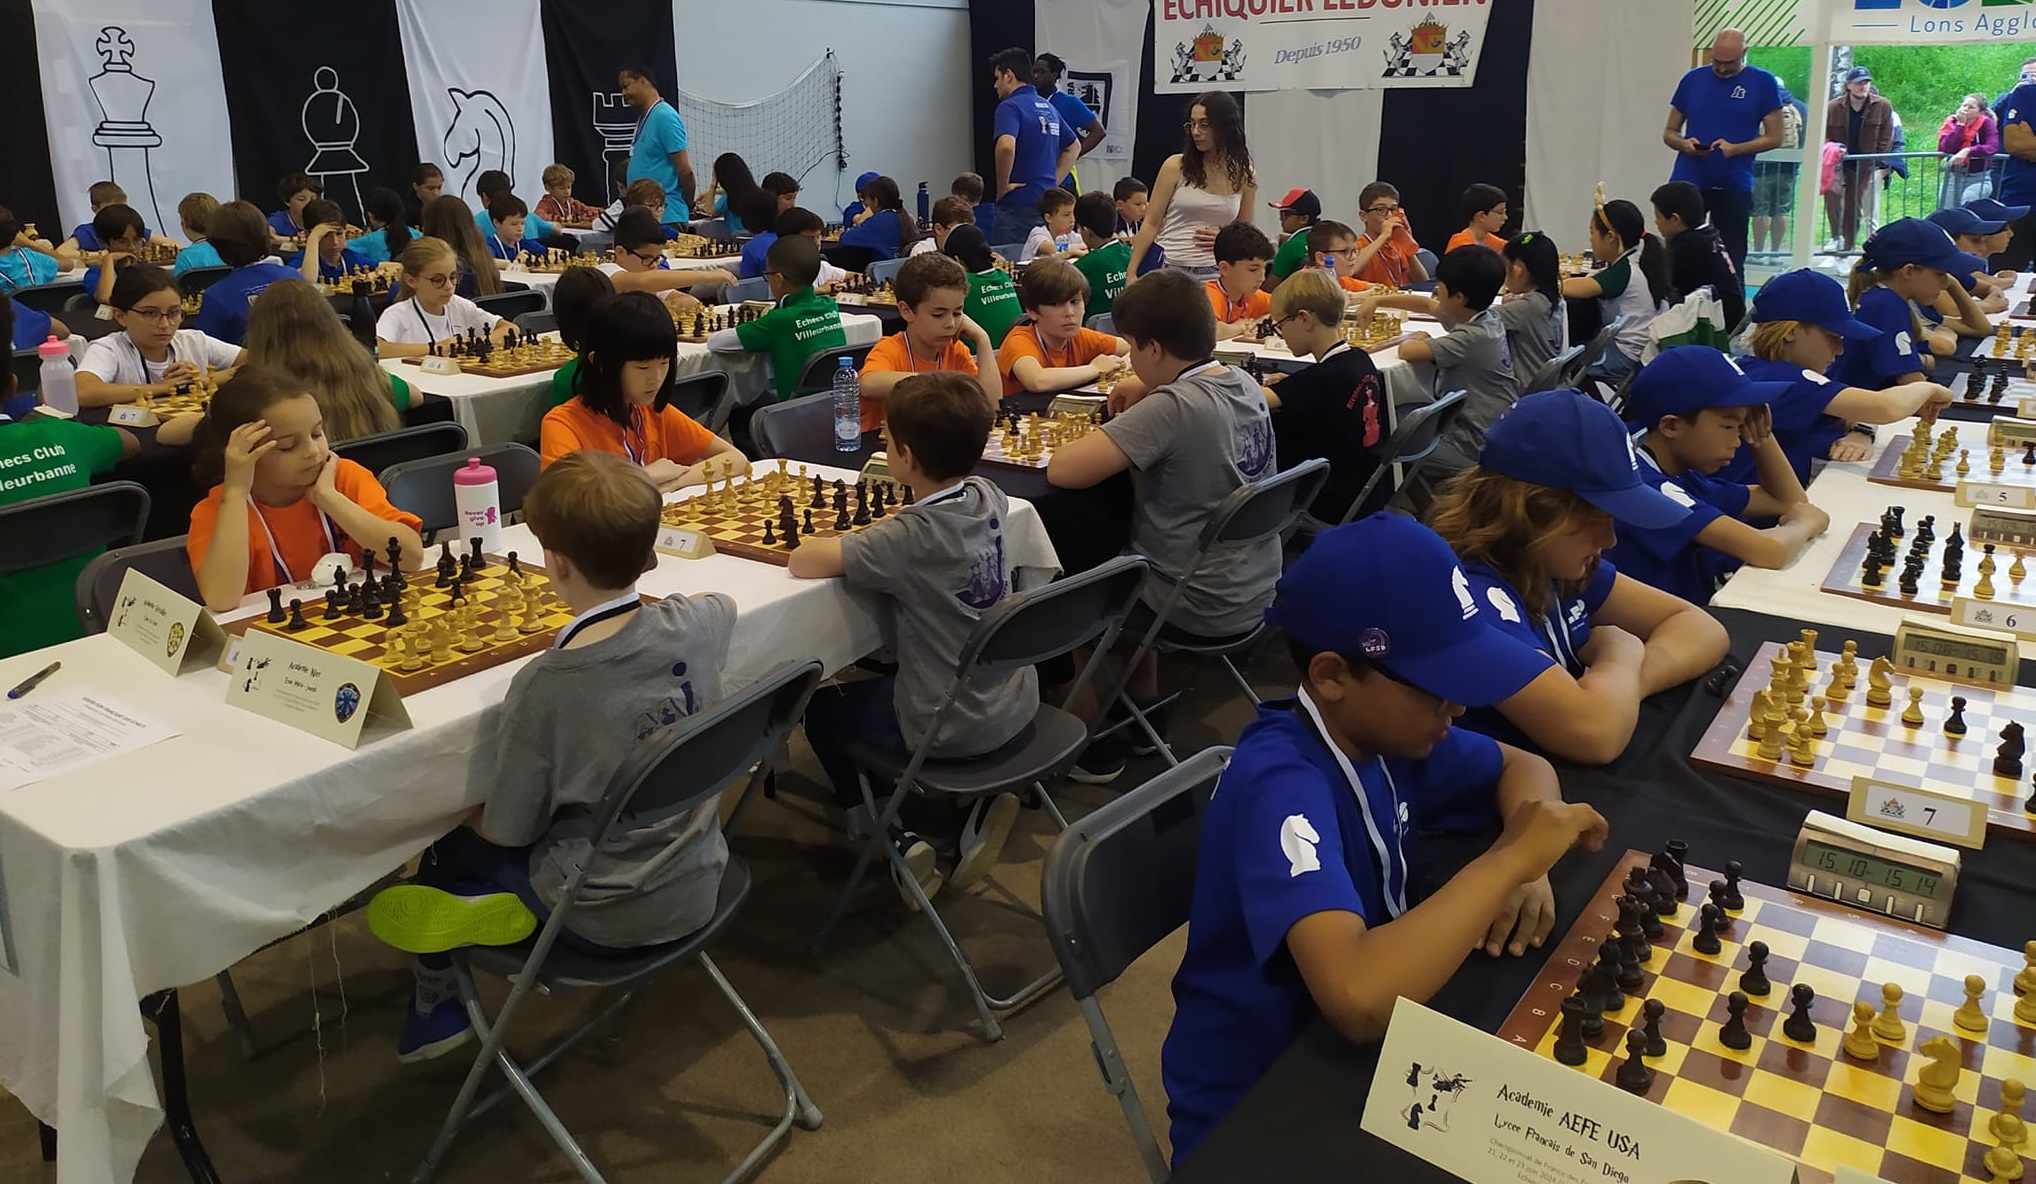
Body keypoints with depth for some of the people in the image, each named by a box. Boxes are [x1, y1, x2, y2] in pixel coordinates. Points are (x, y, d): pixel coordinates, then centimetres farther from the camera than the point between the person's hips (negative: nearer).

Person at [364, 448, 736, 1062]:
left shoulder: (546, 684, -27)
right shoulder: (695, 624, -14)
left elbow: (508, 830, -13)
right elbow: (722, 598, 15)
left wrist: (467, 815, 7)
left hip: (604, 919, -5)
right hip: (698, 889, 5)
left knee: (448, 850, 20)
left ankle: (437, 1000, 38)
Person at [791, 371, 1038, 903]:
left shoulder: (911, 537, -26)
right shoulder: (989, 499, -6)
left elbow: (804, 561, -26)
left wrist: (845, 540, -6)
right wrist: (871, 536, 5)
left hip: (954, 732, -6)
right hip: (1017, 708, 6)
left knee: (822, 708, 19)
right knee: (884, 676, 34)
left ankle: (892, 834, 15)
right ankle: (978, 801, 18)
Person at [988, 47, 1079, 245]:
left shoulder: (1010, 107, -10)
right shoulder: (1048, 107, 16)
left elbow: (1006, 147, -29)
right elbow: (1074, 147, 28)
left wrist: (1002, 187, -16)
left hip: (1018, 206, -8)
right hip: (1048, 204, 8)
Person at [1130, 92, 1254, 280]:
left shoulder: (1244, 177, 7)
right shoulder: (1175, 166, 1)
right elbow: (1151, 224, 2)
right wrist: (1131, 273, -5)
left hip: (1213, 275, 1)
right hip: (1169, 269, -1)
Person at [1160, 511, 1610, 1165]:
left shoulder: (1380, 727, -6)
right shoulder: (1281, 785, -30)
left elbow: (1521, 765, 11)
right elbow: (1360, 999, -43)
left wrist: (1524, 868, -10)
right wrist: (1507, 860, -30)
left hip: (1343, 1052, 7)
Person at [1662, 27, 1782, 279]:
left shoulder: (1763, 83, 2)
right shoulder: (1693, 79, 8)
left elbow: (1774, 138, 1)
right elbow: (1669, 133, 13)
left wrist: (1734, 149, -15)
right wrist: (1684, 144, -10)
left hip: (1734, 186, -1)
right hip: (1686, 183, 2)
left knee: (1731, 263, 2)